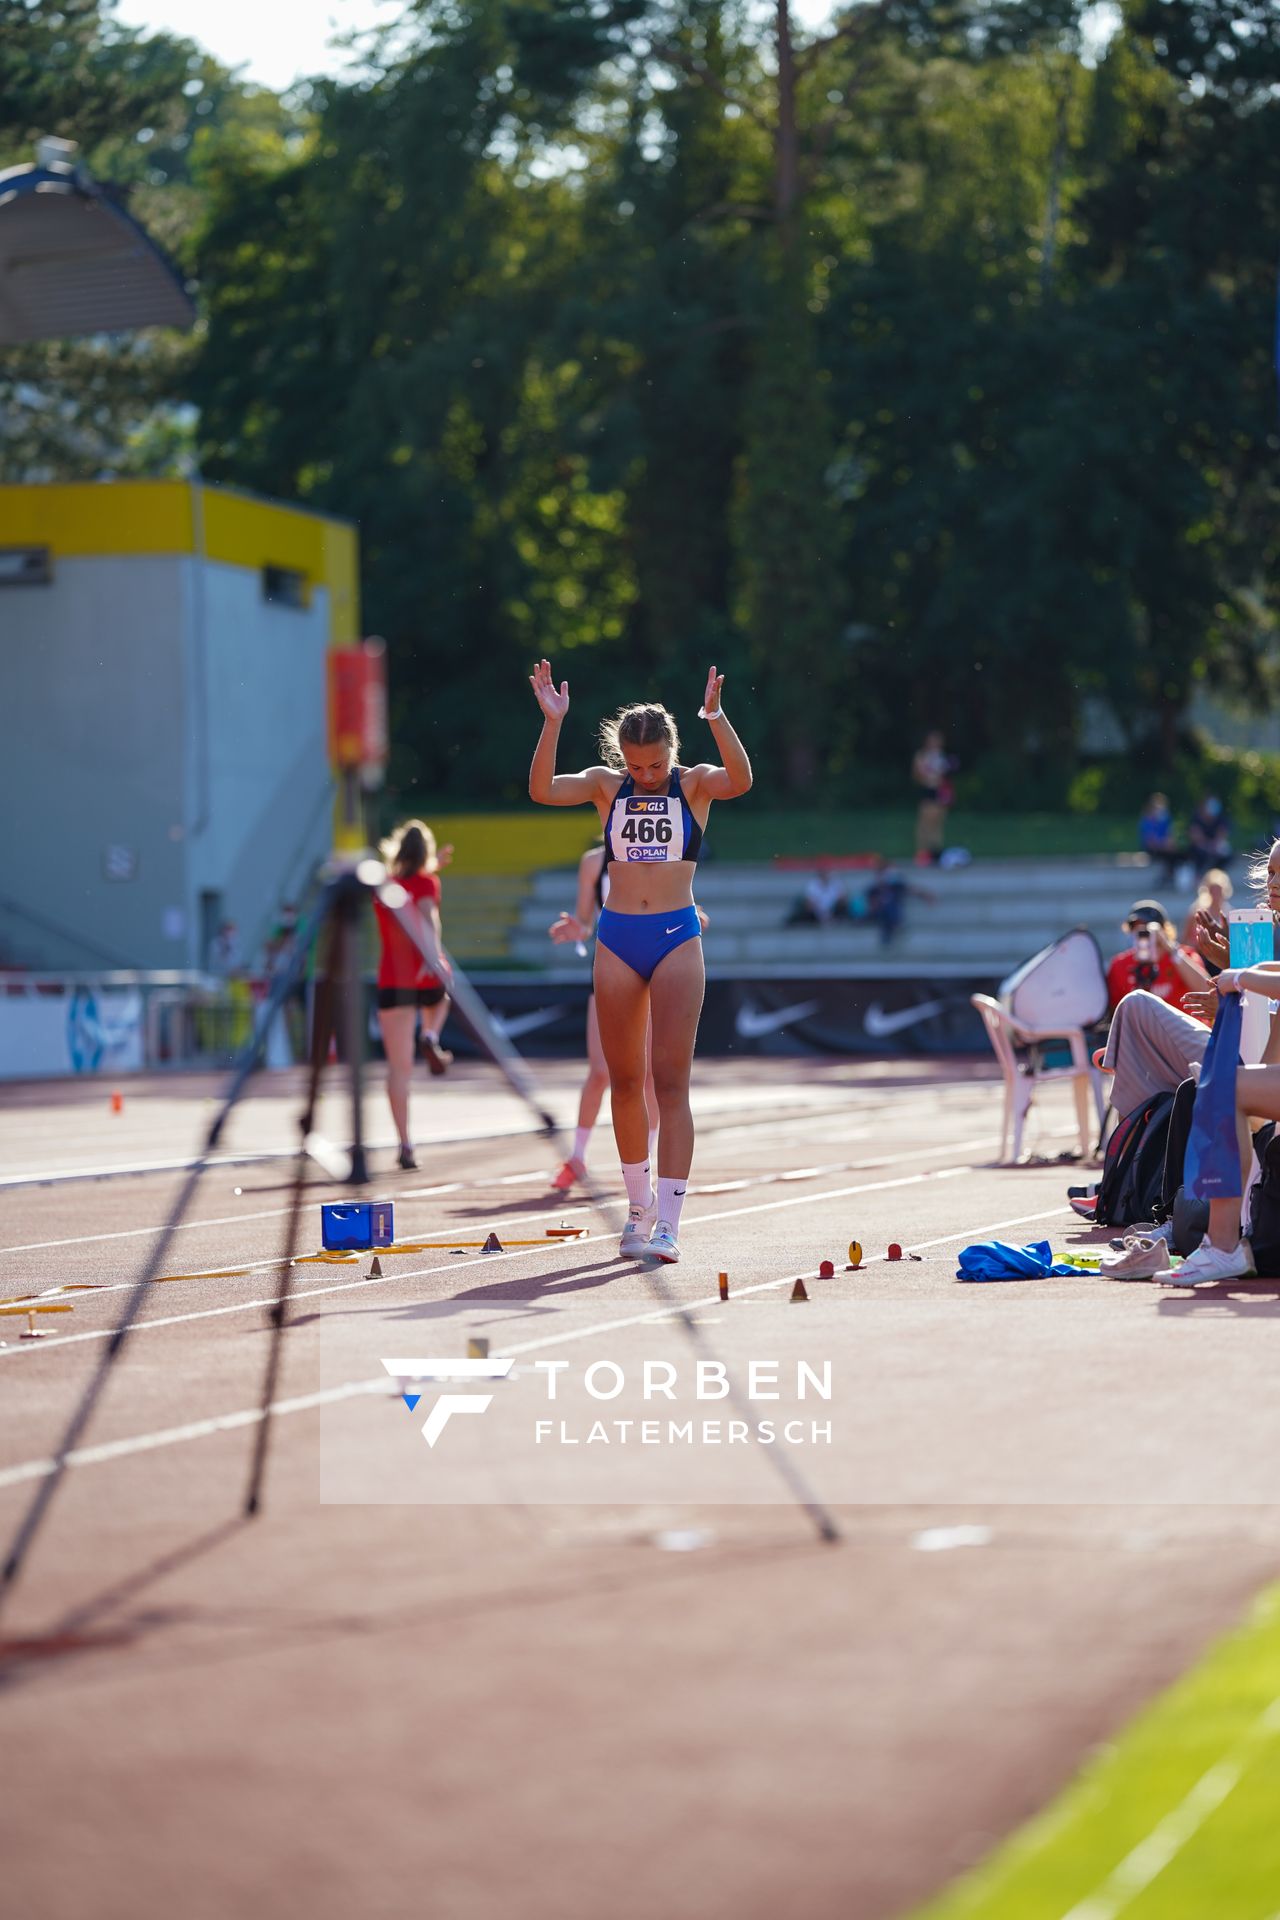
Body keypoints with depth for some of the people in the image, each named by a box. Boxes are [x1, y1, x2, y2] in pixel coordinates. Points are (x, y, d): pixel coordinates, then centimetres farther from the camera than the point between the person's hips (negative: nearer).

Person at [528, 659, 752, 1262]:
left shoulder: (694, 783, 2)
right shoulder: (606, 784, 6)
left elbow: (740, 781, -20)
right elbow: (542, 790, -10)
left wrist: (715, 717, -32)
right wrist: (552, 722, -21)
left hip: (677, 939, -3)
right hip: (617, 940, 3)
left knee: (671, 1081, -8)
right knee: (624, 1081, 9)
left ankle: (668, 1224, -12)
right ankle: (640, 1204, 26)